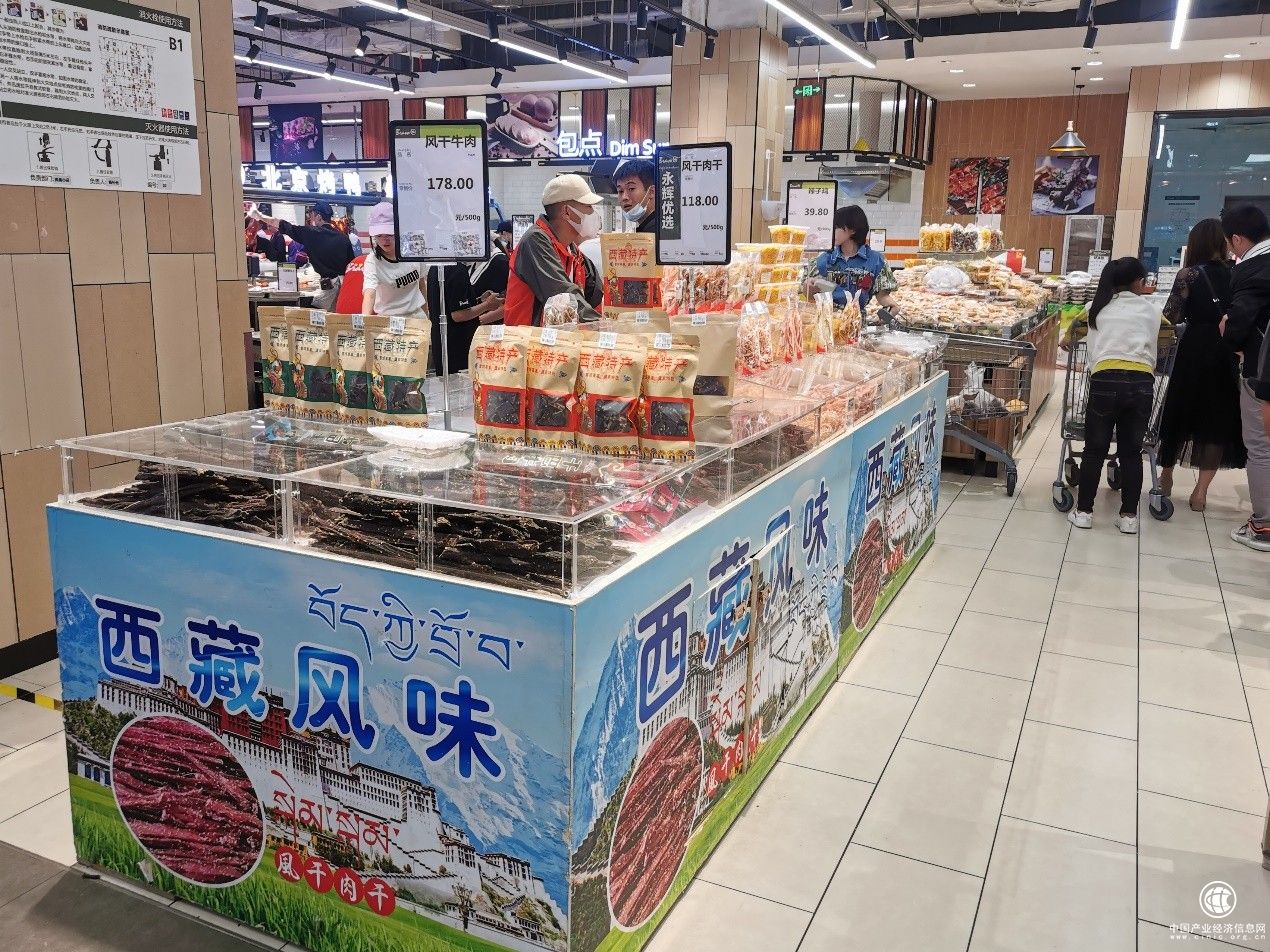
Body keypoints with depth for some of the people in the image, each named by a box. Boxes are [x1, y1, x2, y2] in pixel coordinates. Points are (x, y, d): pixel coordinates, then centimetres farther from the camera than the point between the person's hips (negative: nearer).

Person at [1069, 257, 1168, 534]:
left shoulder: (1098, 308, 17)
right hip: (1142, 382, 1)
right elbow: (1152, 352, 16)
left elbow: (1091, 352, 14)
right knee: (1132, 451, 10)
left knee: (1095, 449, 9)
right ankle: (1129, 516, 15)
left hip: (1106, 380, -1)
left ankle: (1083, 511, 12)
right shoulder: (1151, 311, 16)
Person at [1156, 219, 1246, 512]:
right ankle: (1200, 492, 8)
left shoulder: (1190, 273, -6)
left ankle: (1166, 477, 27)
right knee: (1217, 418, 8)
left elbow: (1171, 317, -10)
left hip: (1196, 350, -3)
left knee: (1180, 411, 13)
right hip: (1227, 352, 3)